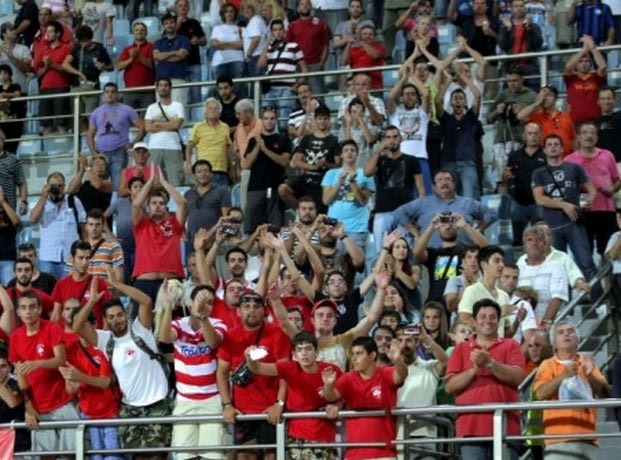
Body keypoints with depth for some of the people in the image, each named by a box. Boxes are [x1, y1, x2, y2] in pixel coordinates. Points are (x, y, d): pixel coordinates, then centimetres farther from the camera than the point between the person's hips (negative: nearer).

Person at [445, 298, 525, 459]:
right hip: (471, 427, 1)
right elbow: (450, 386, 6)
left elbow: (518, 377, -3)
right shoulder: (461, 349, 17)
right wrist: (475, 369, -8)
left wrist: (489, 363, -12)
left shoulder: (510, 346, 14)